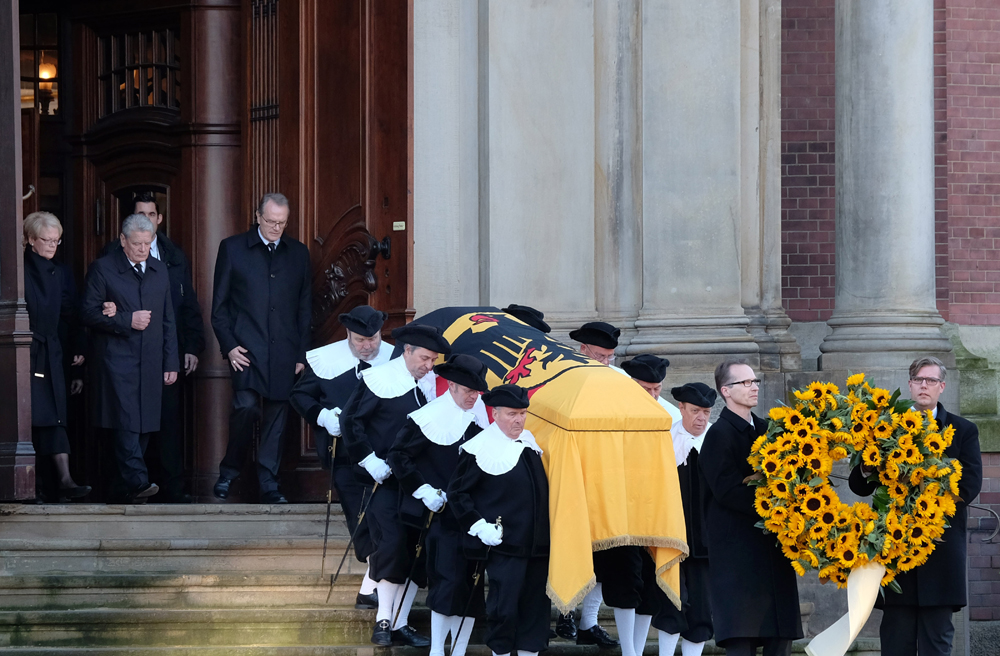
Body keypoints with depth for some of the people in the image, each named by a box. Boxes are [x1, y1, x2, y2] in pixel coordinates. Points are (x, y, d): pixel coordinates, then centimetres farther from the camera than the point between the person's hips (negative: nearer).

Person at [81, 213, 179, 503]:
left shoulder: (159, 270, 16)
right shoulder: (103, 269, 1)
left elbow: (168, 320, 17)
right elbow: (88, 313, -4)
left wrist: (171, 362, 12)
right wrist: (127, 320, -14)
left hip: (151, 363, 5)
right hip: (117, 359, -5)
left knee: (144, 426, 2)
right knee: (127, 422, -17)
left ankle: (127, 487, 8)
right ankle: (138, 482, -23)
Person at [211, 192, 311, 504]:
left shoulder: (298, 253, 12)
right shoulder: (233, 248, 4)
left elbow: (305, 306, 14)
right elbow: (219, 305, 5)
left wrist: (302, 353, 8)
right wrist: (229, 345, -6)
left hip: (284, 353, 3)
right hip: (247, 349, -3)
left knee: (276, 418, 2)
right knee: (246, 407, -17)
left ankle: (269, 485, 10)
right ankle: (228, 472, 2)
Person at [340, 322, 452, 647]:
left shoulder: (432, 383, 7)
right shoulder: (379, 379, -8)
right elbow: (351, 421, -7)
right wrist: (369, 460, -12)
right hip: (386, 479, -5)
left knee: (416, 551, 5)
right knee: (391, 544, -15)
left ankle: (400, 623, 12)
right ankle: (383, 620, -5)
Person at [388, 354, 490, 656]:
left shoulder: (478, 410, 3)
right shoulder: (430, 418, -14)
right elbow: (398, 455, -8)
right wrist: (422, 490, -12)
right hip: (443, 511, -6)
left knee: (471, 584, 6)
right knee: (449, 580, -11)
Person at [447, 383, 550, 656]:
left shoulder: (532, 442, 11)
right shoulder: (479, 449, -9)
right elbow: (456, 493, -6)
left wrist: (547, 533, 17)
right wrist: (478, 525, -14)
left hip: (538, 546, 6)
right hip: (504, 545, -6)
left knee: (535, 607, 9)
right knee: (504, 608, -7)